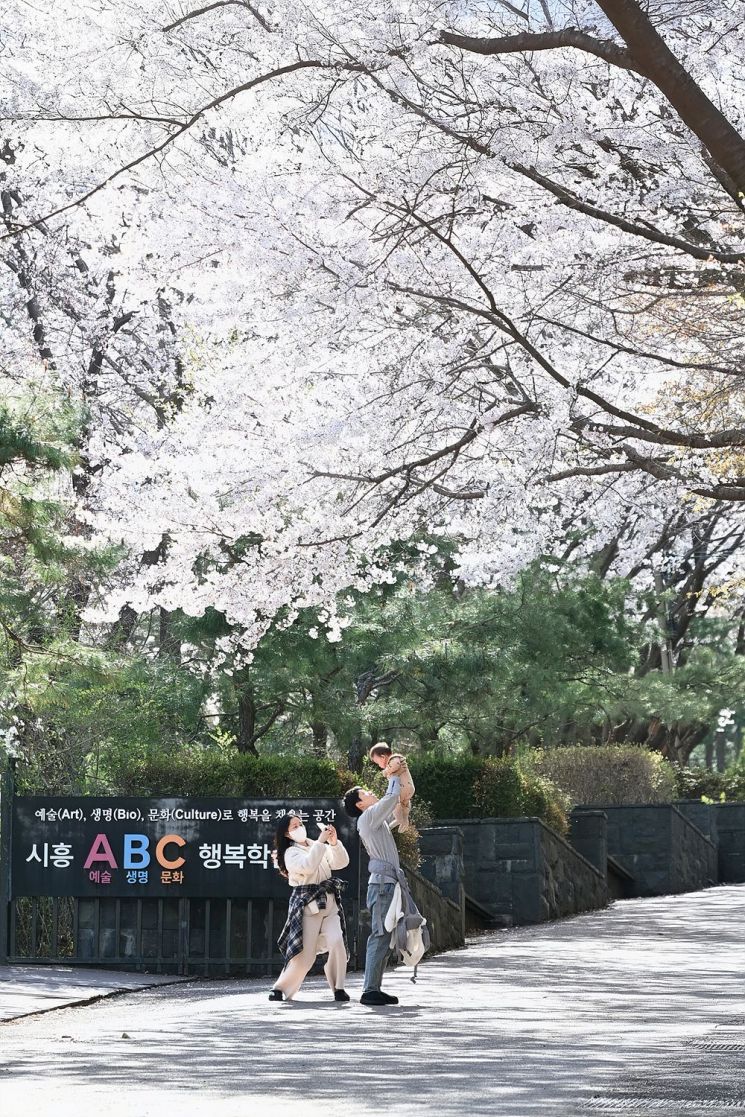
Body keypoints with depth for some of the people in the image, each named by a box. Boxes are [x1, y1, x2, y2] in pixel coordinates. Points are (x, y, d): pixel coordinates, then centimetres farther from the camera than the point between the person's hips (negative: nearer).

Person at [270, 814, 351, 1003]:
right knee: (305, 954, -9)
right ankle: (280, 988, 6)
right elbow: (307, 866, -19)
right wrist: (320, 842, -17)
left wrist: (334, 842, -8)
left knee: (337, 943, -15)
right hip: (307, 904, -4)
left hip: (329, 902, 4)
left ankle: (338, 988, -3)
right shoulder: (291, 853, 1)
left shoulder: (318, 846, 17)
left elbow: (341, 862, 7)